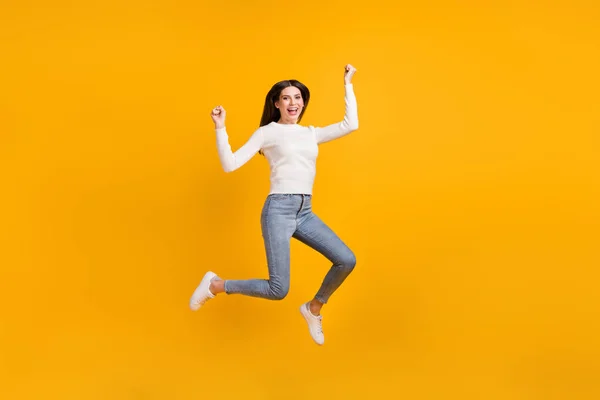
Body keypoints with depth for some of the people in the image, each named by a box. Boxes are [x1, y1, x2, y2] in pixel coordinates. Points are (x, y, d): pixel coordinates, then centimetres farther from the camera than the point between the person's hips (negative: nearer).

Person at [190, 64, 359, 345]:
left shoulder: (311, 133, 17)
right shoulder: (267, 132, 3)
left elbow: (351, 124, 10)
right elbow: (229, 165, -3)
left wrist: (348, 84, 16)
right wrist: (220, 129, -12)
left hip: (306, 213, 6)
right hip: (278, 210, -5)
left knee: (346, 260, -8)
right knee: (278, 290, -11)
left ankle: (314, 308, 18)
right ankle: (215, 285, 12)